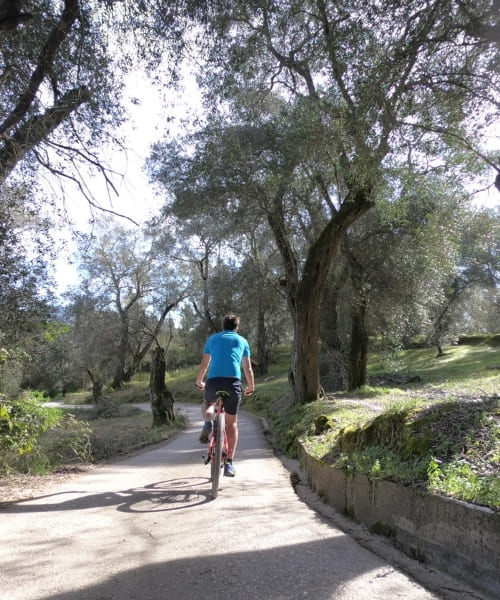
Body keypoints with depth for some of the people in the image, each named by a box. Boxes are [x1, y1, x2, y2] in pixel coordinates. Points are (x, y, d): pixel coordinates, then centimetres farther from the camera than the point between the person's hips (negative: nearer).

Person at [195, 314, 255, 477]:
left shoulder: (212, 339, 21)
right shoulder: (242, 341, 19)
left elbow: (204, 364, 25)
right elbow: (248, 368, 22)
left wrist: (199, 382, 41)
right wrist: (251, 387, 37)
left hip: (213, 381, 1)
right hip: (233, 382, -1)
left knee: (207, 403, 33)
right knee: (231, 423, 11)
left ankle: (207, 424, 3)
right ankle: (229, 464, 9)